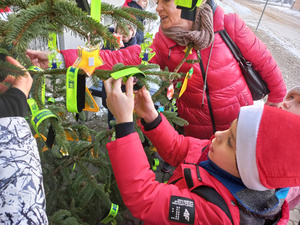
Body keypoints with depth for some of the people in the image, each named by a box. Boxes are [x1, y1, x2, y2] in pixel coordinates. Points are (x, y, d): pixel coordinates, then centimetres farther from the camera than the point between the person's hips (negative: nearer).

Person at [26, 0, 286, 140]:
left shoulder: (229, 25, -15)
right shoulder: (163, 44, -12)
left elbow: (264, 62, -4)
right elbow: (120, 58, -22)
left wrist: (278, 99, 8)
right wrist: (58, 58, -29)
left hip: (243, 127, 0)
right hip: (197, 135, 1)